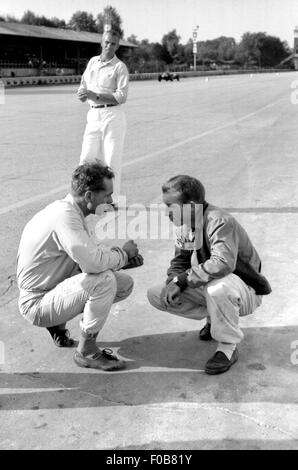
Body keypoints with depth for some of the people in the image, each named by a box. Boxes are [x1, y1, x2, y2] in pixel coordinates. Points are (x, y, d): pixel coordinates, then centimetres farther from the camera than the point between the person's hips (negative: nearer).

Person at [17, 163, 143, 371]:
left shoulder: (70, 211, 6)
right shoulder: (65, 215, -26)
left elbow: (90, 253, 12)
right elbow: (93, 262, -36)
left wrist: (124, 258, -4)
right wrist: (123, 253, -16)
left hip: (57, 286, 10)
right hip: (37, 302, -10)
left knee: (125, 283, 4)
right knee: (104, 280, -30)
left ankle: (58, 324, 14)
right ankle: (87, 351, -10)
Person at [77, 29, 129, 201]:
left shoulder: (120, 67, -3)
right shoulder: (93, 61, 14)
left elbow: (121, 97, -12)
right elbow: (84, 83, 22)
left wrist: (96, 96, -20)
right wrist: (83, 93, -2)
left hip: (113, 115, -5)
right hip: (94, 115, 6)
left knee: (112, 161, -4)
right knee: (86, 159, 4)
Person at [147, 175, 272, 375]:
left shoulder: (220, 221, -28)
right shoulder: (185, 224, -2)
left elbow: (222, 263, -42)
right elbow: (179, 261, 6)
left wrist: (182, 279, -33)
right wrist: (173, 283, -17)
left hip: (247, 292, -8)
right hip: (209, 289, 8)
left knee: (218, 287, -43)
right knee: (156, 295, -4)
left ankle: (228, 348, -17)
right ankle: (215, 317, 12)